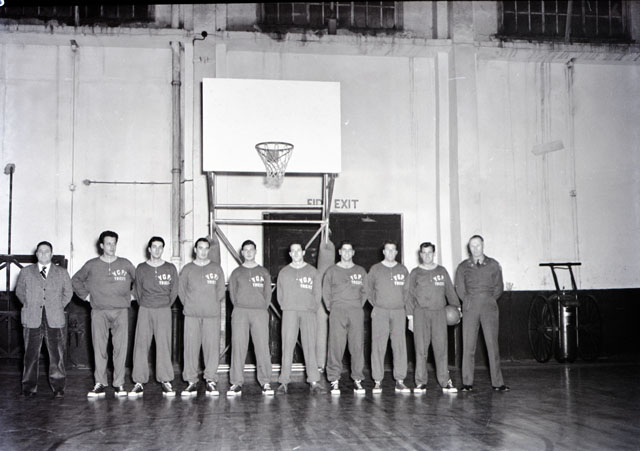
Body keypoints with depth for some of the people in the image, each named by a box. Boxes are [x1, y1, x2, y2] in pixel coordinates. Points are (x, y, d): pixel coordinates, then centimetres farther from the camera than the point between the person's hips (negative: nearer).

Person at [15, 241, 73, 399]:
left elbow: (68, 292, 16)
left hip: (55, 320, 0)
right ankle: (29, 388, 10)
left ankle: (58, 387, 6)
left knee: (57, 355, -1)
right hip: (32, 320, 0)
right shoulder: (26, 272, 10)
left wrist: (58, 307, 7)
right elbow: (19, 291, 17)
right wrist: (30, 306, 8)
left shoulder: (62, 273, 10)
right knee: (31, 355, 1)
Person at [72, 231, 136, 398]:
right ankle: (99, 384, 2)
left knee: (120, 348, -4)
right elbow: (76, 280, 19)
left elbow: (138, 280, 22)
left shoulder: (125, 264, 8)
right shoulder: (91, 265, 7)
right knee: (99, 348, -3)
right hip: (99, 311, 0)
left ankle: (119, 384, 1)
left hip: (121, 311, 0)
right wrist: (85, 295, 11)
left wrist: (131, 295, 12)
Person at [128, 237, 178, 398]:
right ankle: (139, 382, 1)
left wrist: (166, 305, 10)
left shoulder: (170, 268, 5)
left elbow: (174, 291, 11)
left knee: (164, 345, -6)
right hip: (145, 310, 1)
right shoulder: (141, 268, 7)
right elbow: (138, 290, 13)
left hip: (164, 310, -1)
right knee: (141, 345, -2)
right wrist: (144, 305, 12)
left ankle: (165, 381, -2)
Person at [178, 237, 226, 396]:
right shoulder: (187, 269, 10)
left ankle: (211, 380, 3)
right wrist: (189, 305, 6)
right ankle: (191, 381, 4)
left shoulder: (216, 269, 10)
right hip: (191, 315, 0)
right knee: (191, 347, -2)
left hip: (212, 314, 0)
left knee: (212, 346, -4)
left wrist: (213, 305, 5)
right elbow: (181, 290, 13)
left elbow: (221, 291, 12)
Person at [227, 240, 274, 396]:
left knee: (262, 347, -5)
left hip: (260, 312, 0)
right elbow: (232, 293, 10)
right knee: (238, 347, -4)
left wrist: (263, 308, 1)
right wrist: (238, 307, 1)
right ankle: (236, 383, -2)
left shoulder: (263, 272, 14)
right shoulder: (236, 272, 13)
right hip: (240, 312, 0)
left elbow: (268, 293, 10)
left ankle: (265, 383, -3)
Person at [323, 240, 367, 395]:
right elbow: (325, 292, 9)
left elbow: (365, 291, 16)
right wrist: (331, 308, 1)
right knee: (336, 346, -5)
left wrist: (360, 306, 5)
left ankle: (357, 380, 5)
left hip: (356, 312, 2)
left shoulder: (361, 271, 14)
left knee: (358, 346, -2)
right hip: (337, 312, -2)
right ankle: (334, 381, -2)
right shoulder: (332, 271, 9)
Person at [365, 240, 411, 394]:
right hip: (380, 312, -2)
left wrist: (404, 305, 7)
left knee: (400, 346, -1)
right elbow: (368, 289, 10)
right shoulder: (375, 269, 5)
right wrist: (375, 304, 3)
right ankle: (377, 382, 0)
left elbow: (408, 289, 17)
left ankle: (400, 381, 3)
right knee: (378, 346, -4)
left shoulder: (403, 270, 11)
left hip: (399, 312, 2)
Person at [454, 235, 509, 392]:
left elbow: (499, 288, 10)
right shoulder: (463, 267, 11)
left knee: (492, 344, -4)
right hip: (470, 307, 0)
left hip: (489, 307, 0)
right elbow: (460, 289, 11)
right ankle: (467, 383, 2)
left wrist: (488, 301, 3)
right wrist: (470, 302, 3)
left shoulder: (493, 265, 11)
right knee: (468, 346, -2)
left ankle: (497, 382, -1)